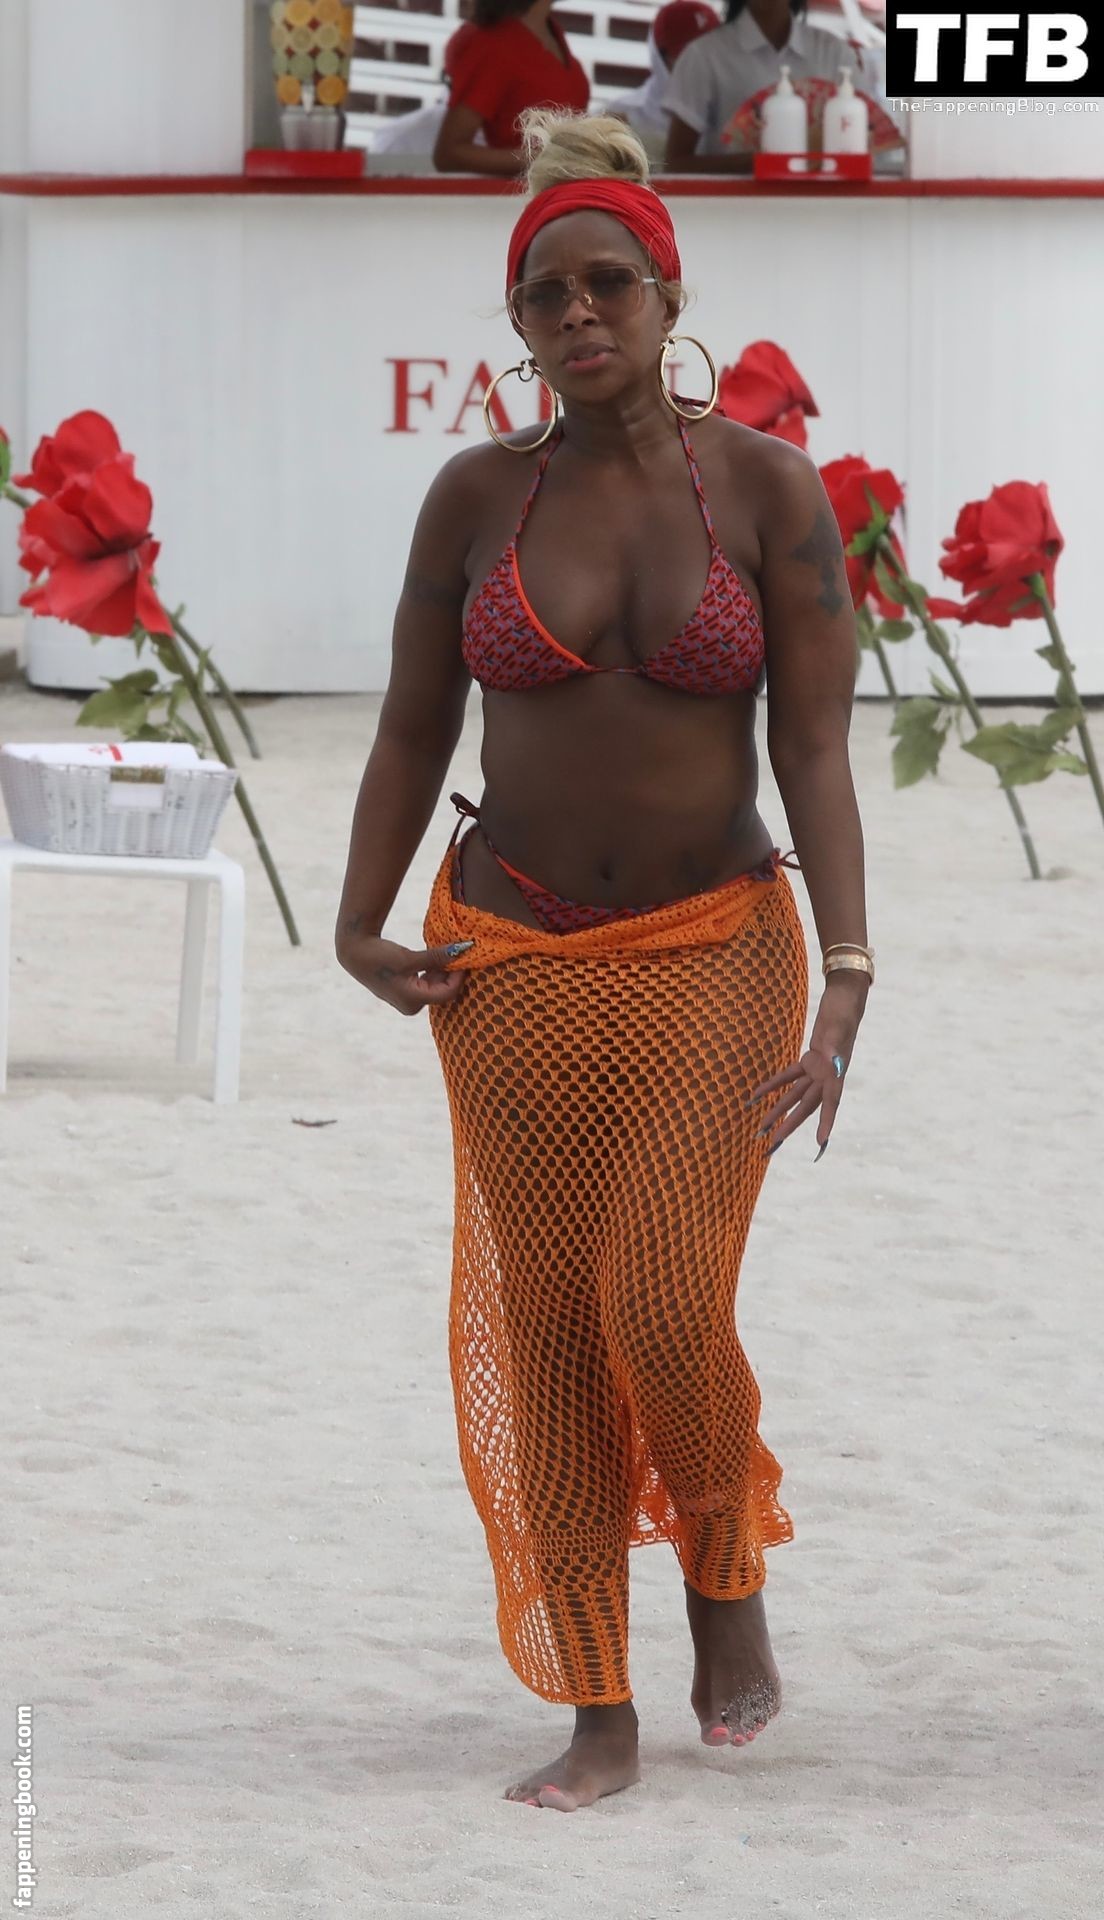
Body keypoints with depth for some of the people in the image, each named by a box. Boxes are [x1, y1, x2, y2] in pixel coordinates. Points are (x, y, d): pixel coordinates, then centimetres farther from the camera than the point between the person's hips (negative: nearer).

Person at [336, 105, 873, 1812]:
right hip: (515, 956, 2)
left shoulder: (769, 485, -7)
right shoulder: (479, 493, -1)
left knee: (667, 1312, -16)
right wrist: (359, 931, -3)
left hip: (711, 951, -2)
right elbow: (412, 730, 6)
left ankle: (728, 1573, 15)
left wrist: (847, 982, -18)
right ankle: (598, 1723, 9)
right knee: (544, 1340, 0)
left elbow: (819, 751, -10)